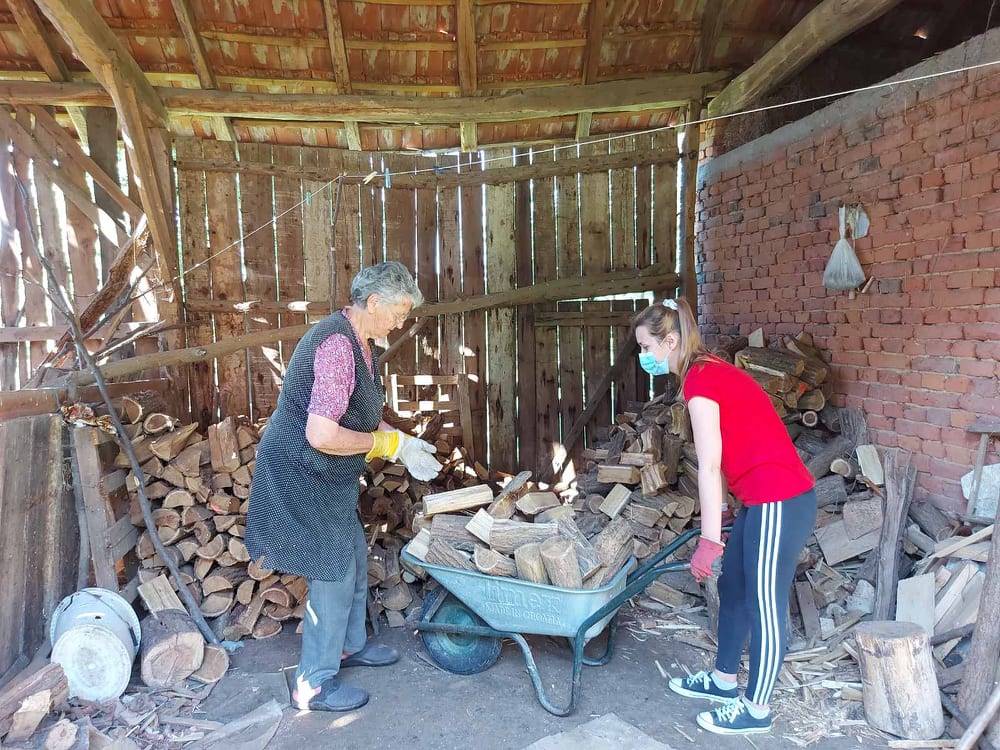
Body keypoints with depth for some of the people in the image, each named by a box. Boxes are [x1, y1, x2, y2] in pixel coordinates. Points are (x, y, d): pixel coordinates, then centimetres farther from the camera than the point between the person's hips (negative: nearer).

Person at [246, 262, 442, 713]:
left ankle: (349, 645, 41)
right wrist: (382, 443, -18)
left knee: (354, 559, 20)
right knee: (334, 573, 0)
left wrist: (401, 445, 3)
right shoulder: (337, 345, -27)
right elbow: (322, 436, -33)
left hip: (326, 477, 10)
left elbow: (361, 417, 16)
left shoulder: (359, 342, 6)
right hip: (303, 476, -10)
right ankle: (313, 684, 17)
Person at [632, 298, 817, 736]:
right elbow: (724, 460, 17)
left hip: (778, 502, -10)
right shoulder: (711, 372, 12)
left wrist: (708, 542, -15)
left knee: (763, 605, 5)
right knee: (732, 588, 20)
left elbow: (709, 467, -18)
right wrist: (714, 519, 23)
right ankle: (723, 680, 36)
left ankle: (756, 709, 23)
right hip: (768, 499, 10)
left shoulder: (700, 382, -17)